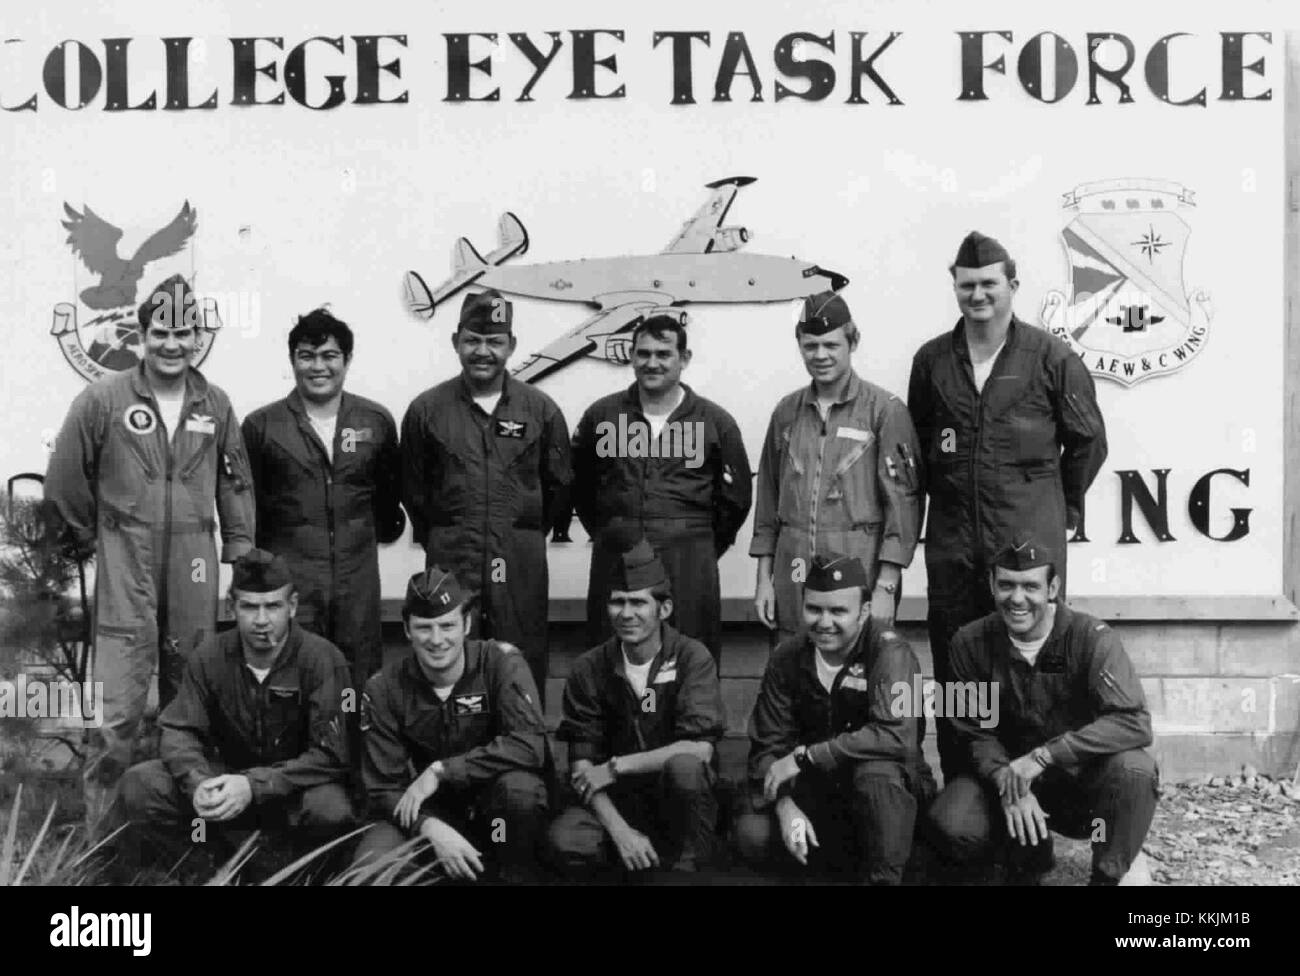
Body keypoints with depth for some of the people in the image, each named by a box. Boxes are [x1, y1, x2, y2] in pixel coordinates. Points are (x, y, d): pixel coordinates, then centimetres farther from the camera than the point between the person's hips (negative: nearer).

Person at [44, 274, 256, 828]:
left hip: (194, 575, 3)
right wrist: (87, 540, 9)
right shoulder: (103, 399, -4)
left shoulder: (215, 404, 7)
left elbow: (235, 483, 15)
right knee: (116, 710, -7)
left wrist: (240, 550, 10)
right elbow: (64, 482, 3)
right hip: (125, 573, -3)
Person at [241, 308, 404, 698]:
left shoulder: (377, 421, 6)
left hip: (358, 582, 2)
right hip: (288, 582, -2)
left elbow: (389, 491, 19)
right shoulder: (261, 425, 2)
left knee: (360, 686, 6)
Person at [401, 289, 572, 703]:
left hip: (521, 564, 0)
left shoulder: (540, 409, 4)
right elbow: (412, 487, 12)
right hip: (449, 562, 0)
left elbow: (559, 484, 13)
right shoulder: (426, 409, 3)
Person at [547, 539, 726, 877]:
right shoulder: (589, 669, -3)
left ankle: (688, 865, -10)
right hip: (620, 801, 2)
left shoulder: (691, 658, -10)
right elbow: (582, 766, -6)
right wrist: (620, 831, -21)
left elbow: (700, 748, -22)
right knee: (566, 844, -28)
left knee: (684, 765, -36)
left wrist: (615, 767, -20)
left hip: (680, 799, -2)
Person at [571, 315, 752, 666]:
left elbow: (736, 496, 9)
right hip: (614, 562, 1)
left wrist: (703, 549, 9)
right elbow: (579, 485, 16)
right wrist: (608, 535, 13)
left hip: (690, 569, -1)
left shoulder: (715, 421, 4)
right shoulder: (601, 415, 7)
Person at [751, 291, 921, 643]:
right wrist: (764, 577, 11)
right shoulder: (787, 411, 11)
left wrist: (885, 587, -12)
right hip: (793, 579, 4)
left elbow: (903, 502, -7)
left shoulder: (885, 410, -3)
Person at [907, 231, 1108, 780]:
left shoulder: (1050, 358, 0)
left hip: (1030, 542, -3)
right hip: (952, 545, 3)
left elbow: (1088, 440, 8)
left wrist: (1066, 509, 11)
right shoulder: (932, 361, 8)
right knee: (953, 670, 6)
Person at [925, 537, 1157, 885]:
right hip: (1007, 772, 2)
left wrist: (1043, 756, -35)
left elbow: (1134, 723, -28)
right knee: (952, 826, -25)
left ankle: (1109, 875, -9)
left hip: (1084, 777, -2)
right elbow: (977, 733, -4)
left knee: (1133, 768, -34)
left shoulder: (1092, 638, -17)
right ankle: (1027, 867, 8)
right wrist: (1009, 784, -25)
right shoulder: (971, 643, -8)